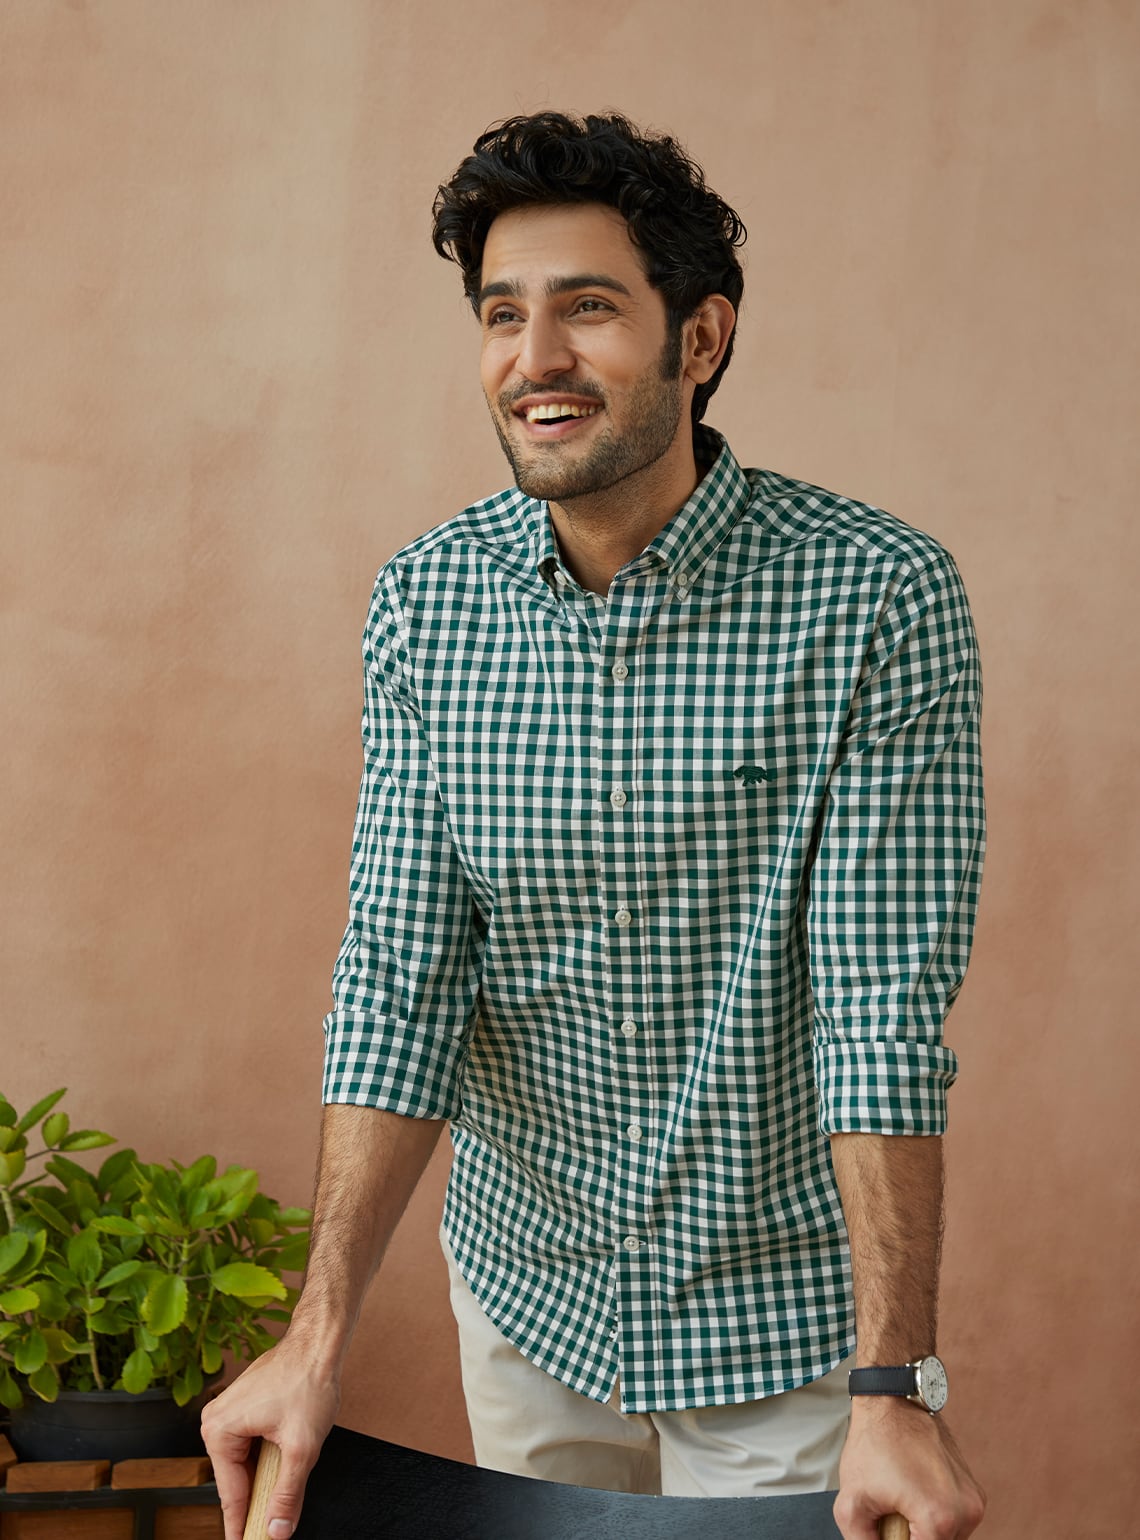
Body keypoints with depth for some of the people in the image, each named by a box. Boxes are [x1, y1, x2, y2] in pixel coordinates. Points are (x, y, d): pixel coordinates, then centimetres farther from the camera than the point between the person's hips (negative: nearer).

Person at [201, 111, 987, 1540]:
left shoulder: (880, 595, -19)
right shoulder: (425, 601, -7)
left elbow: (884, 1011, -21)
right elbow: (400, 979, -8)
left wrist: (895, 1390, -25)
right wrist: (320, 1331, -15)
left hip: (780, 1305, -3)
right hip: (525, 1275, 4)